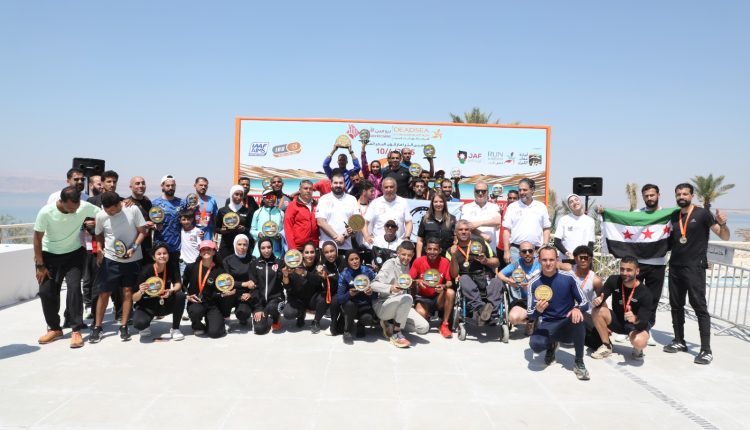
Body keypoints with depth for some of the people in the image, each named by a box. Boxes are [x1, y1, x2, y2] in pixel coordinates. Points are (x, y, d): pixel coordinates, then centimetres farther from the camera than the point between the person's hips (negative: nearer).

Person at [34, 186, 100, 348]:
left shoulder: (85, 207, -23)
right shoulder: (46, 212, -23)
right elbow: (37, 238, -12)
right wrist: (40, 265, -9)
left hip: (74, 253, 0)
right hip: (49, 255, 1)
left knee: (74, 287, -15)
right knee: (46, 291, 2)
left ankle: (76, 330, -7)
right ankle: (54, 328, 21)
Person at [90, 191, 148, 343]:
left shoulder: (133, 209, -11)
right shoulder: (100, 216, -5)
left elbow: (142, 231, -5)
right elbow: (99, 235, 11)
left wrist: (134, 248, -17)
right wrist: (99, 249, -6)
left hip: (132, 259, -1)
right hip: (110, 259, 1)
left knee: (128, 292, 3)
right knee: (104, 292, 3)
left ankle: (123, 327, 13)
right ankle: (97, 327, 15)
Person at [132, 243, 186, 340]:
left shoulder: (171, 268, -11)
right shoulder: (146, 271, -20)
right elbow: (134, 298, -18)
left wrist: (171, 291, -31)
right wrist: (141, 292, -40)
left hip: (165, 304, 3)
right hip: (147, 305, -3)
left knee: (180, 295, -26)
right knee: (139, 323, -33)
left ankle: (175, 329, -7)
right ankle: (145, 327, 8)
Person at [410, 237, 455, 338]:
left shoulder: (445, 262, -7)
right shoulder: (419, 261, -9)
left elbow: (450, 282, -6)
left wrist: (444, 286, -29)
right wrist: (417, 281, -27)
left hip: (439, 298, 1)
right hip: (423, 297, -1)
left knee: (451, 292, -30)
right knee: (420, 314, -32)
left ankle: (444, 325, -15)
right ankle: (427, 315, 10)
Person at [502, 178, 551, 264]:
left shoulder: (541, 207, 9)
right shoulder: (512, 207, 5)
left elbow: (546, 229, 11)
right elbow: (506, 230, 2)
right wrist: (506, 251, -5)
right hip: (516, 250, -1)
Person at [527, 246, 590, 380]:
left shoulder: (568, 278, -7)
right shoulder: (534, 283, -7)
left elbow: (584, 302, -2)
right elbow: (530, 315, -7)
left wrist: (577, 309, -26)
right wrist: (538, 311, -32)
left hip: (567, 324, 0)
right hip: (547, 325, 0)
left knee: (577, 318, -36)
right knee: (535, 344, -31)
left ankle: (579, 363, -13)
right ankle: (551, 345, 11)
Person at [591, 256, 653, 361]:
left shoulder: (645, 293, -24)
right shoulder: (613, 281, -15)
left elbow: (643, 323, -26)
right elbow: (600, 299, -13)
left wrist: (635, 319, -50)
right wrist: (597, 301, -38)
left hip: (636, 325, -3)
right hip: (617, 321, 4)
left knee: (639, 342, -37)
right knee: (597, 311, -26)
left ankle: (638, 349, 5)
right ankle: (607, 346, -5)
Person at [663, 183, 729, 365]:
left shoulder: (702, 214, -5)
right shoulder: (673, 216, 11)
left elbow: (725, 237, -7)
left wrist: (722, 224, -26)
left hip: (695, 267, -6)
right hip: (675, 267, 6)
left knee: (699, 306, -7)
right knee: (676, 305, 11)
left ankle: (706, 350, -3)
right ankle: (679, 341, 23)